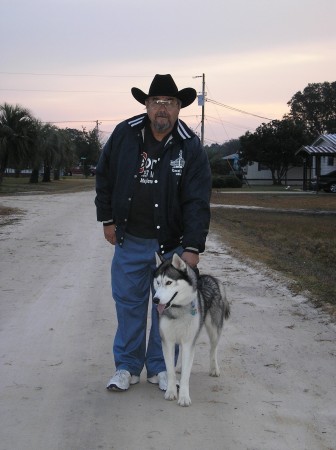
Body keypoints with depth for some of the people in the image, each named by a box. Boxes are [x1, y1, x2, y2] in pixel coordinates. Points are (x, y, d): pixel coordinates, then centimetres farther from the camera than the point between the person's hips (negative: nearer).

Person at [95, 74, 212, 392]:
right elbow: (104, 176, 8)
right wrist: (107, 219, 5)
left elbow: (197, 202, -12)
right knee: (128, 303, 7)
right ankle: (127, 367, 21)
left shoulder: (191, 148, -8)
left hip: (171, 243, -1)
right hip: (129, 238, 1)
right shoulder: (124, 134, -3)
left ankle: (160, 367, 21)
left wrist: (193, 247, -18)